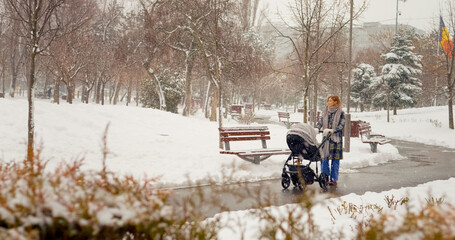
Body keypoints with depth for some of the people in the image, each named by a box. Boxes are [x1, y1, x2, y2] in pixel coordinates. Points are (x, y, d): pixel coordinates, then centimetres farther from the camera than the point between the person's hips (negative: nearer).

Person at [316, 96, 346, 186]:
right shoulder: (325, 112, 12)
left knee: (335, 160, 0)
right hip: (325, 138, 4)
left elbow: (342, 125, -9)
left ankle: (334, 179, 6)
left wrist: (332, 130, -22)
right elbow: (320, 123, 9)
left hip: (336, 139, -4)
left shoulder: (341, 113, -1)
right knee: (324, 158, 0)